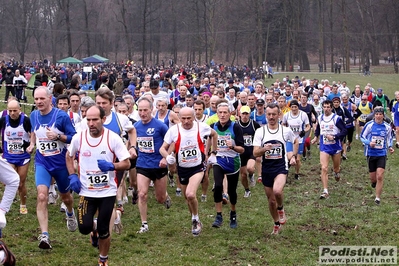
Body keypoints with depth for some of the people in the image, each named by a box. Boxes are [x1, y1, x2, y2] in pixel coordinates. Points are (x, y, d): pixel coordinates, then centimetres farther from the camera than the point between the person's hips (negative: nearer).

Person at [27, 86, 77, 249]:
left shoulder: (62, 116, -14)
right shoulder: (33, 116, 1)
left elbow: (74, 138, -12)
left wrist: (57, 136, -27)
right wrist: (32, 144, 8)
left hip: (61, 163, -2)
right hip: (42, 163, 2)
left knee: (65, 196, 19)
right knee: (42, 196, -19)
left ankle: (70, 213, 56)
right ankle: (44, 236, -21)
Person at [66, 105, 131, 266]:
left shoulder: (113, 138, -12)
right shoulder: (78, 138, -7)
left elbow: (126, 163, -8)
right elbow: (69, 156, 13)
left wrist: (111, 166, -27)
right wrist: (72, 176, -1)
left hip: (108, 191, -1)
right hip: (86, 192, 1)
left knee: (103, 231, 3)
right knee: (84, 228, -8)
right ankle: (94, 229, 32)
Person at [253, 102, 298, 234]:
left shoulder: (286, 131, -2)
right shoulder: (260, 132, -2)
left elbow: (296, 141, 20)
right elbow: (255, 153, -6)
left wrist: (294, 156, 10)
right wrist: (264, 149, -25)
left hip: (281, 167, -2)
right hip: (266, 168, 2)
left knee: (277, 191, -30)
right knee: (271, 200, 10)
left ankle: (281, 209, 3)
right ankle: (277, 224, 32)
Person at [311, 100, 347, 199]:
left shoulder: (336, 118, -11)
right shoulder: (320, 118, 4)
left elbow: (344, 131, -12)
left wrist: (334, 137, -21)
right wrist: (316, 137, 8)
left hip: (335, 146, -2)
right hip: (324, 147, 2)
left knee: (336, 168, 14)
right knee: (324, 168, -12)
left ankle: (336, 172, 54)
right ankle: (325, 191, -12)